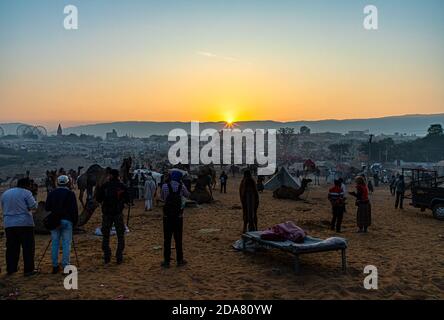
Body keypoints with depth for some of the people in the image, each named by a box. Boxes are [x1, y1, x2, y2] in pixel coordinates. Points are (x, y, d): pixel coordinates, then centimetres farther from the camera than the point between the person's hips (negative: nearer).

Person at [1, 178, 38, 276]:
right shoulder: (26, 193, -5)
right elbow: (33, 206, -8)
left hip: (9, 224, 6)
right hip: (25, 224, -5)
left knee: (11, 247, 13)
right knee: (28, 247, 0)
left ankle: (11, 269, 19)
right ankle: (28, 270, 0)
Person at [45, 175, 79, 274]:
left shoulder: (51, 193, 7)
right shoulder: (70, 194, -2)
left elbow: (47, 208, 9)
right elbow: (75, 209, -4)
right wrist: (75, 221, 4)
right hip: (67, 221, -3)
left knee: (55, 243, 9)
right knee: (66, 243, 0)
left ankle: (55, 266, 11)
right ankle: (65, 265, -1)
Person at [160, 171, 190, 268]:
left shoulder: (165, 186, -6)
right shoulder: (182, 186, -6)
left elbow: (162, 197, 8)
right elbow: (187, 195, 11)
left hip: (167, 215, 0)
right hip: (178, 215, 0)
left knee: (167, 238, 6)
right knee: (178, 238, 10)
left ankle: (166, 261, 10)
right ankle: (179, 260, 18)